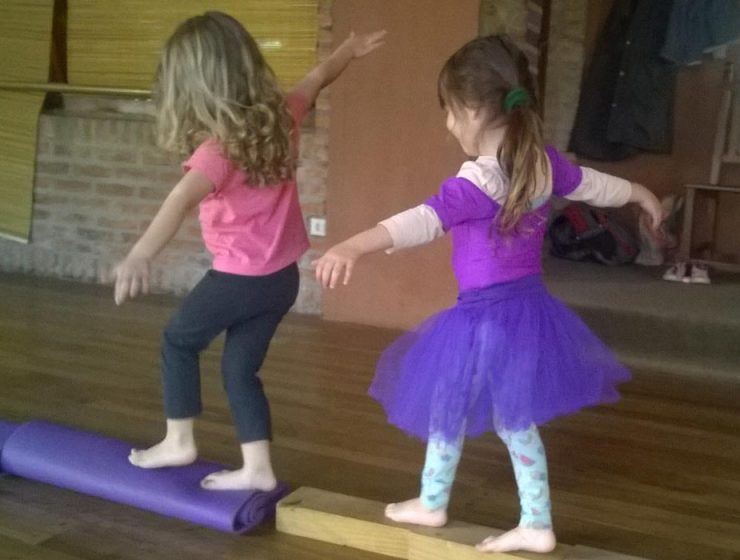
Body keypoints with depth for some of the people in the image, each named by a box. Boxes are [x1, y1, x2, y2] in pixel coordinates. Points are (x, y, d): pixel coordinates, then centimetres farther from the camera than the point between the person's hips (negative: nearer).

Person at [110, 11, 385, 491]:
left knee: (179, 340, 16)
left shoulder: (219, 148, -22)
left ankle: (178, 442, 24)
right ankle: (257, 468, 15)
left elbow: (181, 202, -39)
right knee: (240, 366, 16)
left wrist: (138, 258, -51)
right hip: (283, 275, 7)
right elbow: (318, 78, 20)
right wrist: (351, 49, 39)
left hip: (240, 275, -7)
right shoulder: (281, 116, 0)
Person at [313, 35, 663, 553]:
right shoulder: (544, 162, 0)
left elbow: (426, 219, -41)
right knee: (515, 418, 19)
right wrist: (641, 194, 40)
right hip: (530, 308, 7)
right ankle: (536, 525, 26)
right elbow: (595, 185, 18)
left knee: (449, 410, 15)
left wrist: (354, 247, -56)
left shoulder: (479, 181, -24)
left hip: (485, 317, -7)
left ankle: (431, 504, 35)